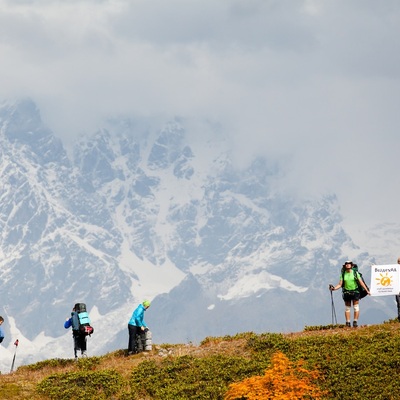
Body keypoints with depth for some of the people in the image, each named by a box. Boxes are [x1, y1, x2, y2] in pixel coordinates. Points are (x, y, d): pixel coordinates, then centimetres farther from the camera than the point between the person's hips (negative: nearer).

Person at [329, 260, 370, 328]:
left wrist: (367, 290, -5)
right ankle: (348, 322, 9)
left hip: (355, 291, -2)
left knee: (356, 307, -5)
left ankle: (355, 321, -1)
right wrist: (334, 288, -15)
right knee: (347, 308, 6)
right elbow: (340, 284, 1)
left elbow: (361, 282, -1)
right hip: (346, 292, 2)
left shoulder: (355, 273, -1)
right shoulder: (343, 274, 3)